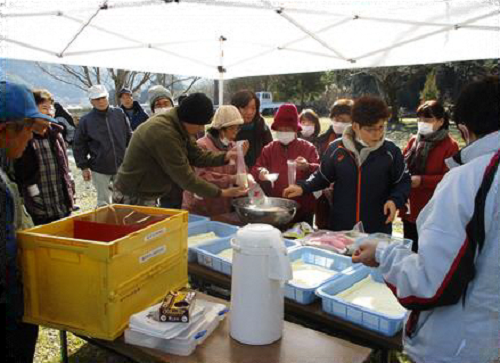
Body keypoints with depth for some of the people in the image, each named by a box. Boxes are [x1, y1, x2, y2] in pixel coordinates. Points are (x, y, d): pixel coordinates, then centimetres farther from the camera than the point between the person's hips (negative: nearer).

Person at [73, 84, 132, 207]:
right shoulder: (86, 120, -4)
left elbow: (129, 136, 10)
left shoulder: (119, 114, 2)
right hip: (99, 169, -2)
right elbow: (79, 146, 1)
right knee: (104, 202, 7)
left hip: (121, 166, 2)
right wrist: (84, 167, -2)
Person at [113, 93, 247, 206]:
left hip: (146, 196, 10)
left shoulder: (179, 125, 1)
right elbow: (185, 177, -27)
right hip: (133, 198, -9)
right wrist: (221, 193, -21)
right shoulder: (164, 133, -29)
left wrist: (224, 157, -14)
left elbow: (196, 155, 3)